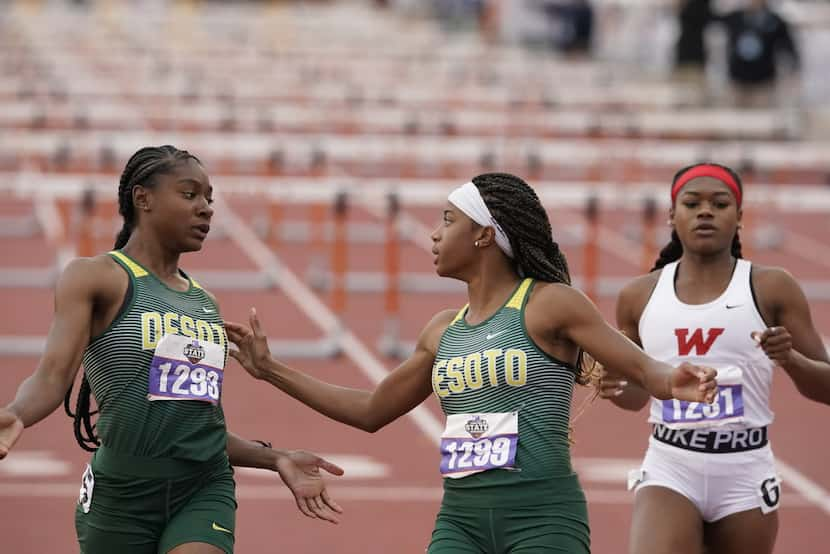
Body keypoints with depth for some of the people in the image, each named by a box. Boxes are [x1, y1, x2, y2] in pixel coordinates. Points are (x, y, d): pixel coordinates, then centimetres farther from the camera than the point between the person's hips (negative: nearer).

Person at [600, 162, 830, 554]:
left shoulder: (771, 289, -1)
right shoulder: (639, 296, 6)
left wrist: (790, 359, -19)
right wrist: (615, 388, -3)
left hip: (745, 476, 0)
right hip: (669, 469, 1)